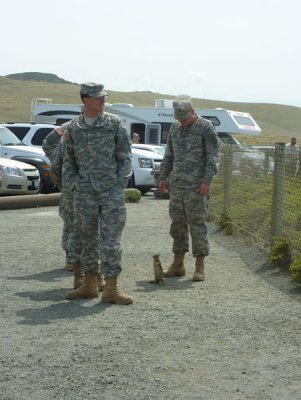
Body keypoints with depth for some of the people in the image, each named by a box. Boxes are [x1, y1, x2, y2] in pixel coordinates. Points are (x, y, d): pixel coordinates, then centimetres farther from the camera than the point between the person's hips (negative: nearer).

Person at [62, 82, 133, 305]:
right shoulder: (73, 129, 6)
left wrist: (120, 185, -4)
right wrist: (74, 186, 6)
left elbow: (125, 157, 3)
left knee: (110, 240, -5)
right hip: (84, 194, 2)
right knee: (88, 240, 10)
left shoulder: (114, 124, 1)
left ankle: (111, 289, -2)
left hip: (112, 193, -2)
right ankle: (90, 285, 21)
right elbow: (69, 161, 15)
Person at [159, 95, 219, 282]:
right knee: (178, 224, 8)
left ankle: (200, 267, 0)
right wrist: (163, 177, 14)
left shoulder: (206, 127, -6)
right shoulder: (175, 127, 13)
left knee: (197, 224, -5)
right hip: (177, 184, 6)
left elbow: (213, 156, -9)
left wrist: (207, 181, -16)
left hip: (196, 186, -6)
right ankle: (178, 265, 15)